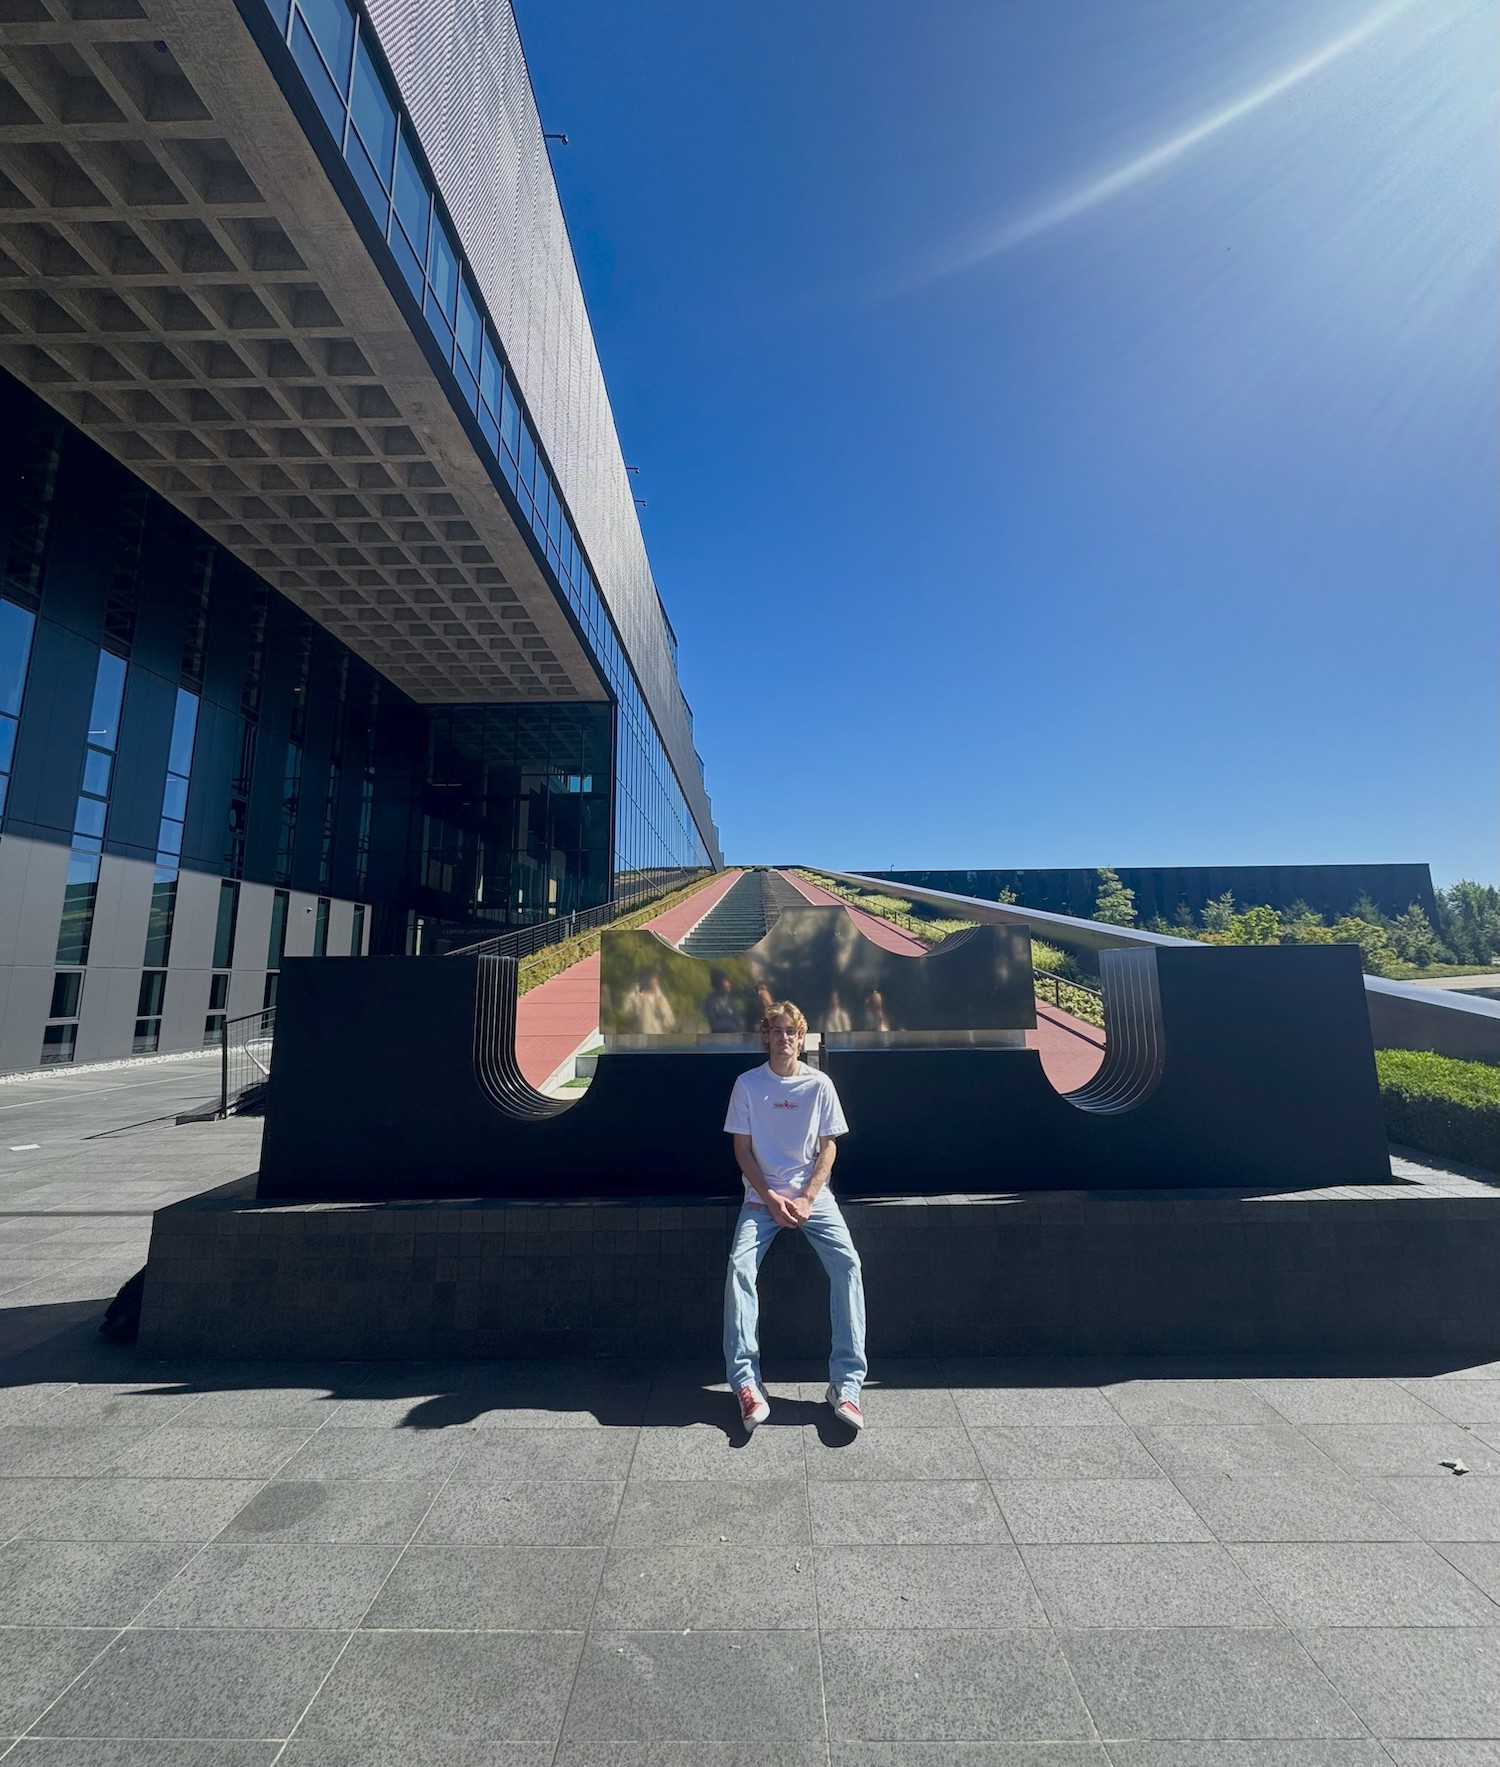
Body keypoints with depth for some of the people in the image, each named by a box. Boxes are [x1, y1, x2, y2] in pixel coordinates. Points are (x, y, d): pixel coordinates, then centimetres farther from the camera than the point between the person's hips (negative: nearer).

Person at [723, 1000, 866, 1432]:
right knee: (740, 1266, -23)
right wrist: (771, 1199, -10)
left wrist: (807, 1198, -10)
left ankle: (845, 1383, -12)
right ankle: (746, 1382, -12)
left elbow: (829, 1147, 2)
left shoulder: (820, 1084, 0)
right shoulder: (747, 1084, -2)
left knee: (847, 1263, -21)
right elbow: (742, 1149, 0)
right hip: (762, 1195, 0)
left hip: (812, 1193, 0)